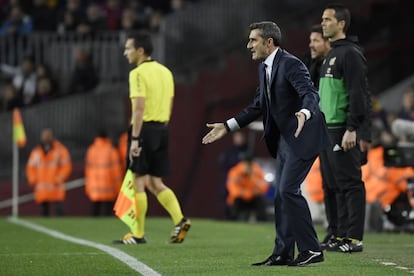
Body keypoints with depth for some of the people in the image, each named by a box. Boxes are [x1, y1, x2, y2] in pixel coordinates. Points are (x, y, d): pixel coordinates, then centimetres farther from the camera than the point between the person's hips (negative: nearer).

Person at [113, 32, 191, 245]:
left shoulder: (138, 74, -11)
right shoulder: (165, 72, 14)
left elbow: (139, 108, -18)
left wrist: (135, 138, -20)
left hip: (144, 129, -8)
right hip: (162, 129, 8)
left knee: (138, 181, 0)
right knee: (155, 183, 12)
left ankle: (138, 234, 4)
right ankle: (179, 220, -4)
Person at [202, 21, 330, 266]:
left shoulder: (291, 64, -18)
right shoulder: (265, 68, 10)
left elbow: (311, 94, -29)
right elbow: (259, 106, 19)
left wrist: (304, 113, -51)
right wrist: (227, 126, 17)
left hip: (303, 136, -10)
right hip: (284, 138, 10)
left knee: (288, 189, -15)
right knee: (282, 194, 10)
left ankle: (311, 249, -9)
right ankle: (283, 253, 15)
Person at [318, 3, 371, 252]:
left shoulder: (350, 54, -11)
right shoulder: (332, 55, 20)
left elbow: (358, 94, -17)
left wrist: (352, 129, -22)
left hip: (344, 131, -10)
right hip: (327, 130, 10)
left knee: (350, 183, -9)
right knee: (332, 185, 11)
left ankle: (354, 238, -9)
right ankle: (338, 235, 16)